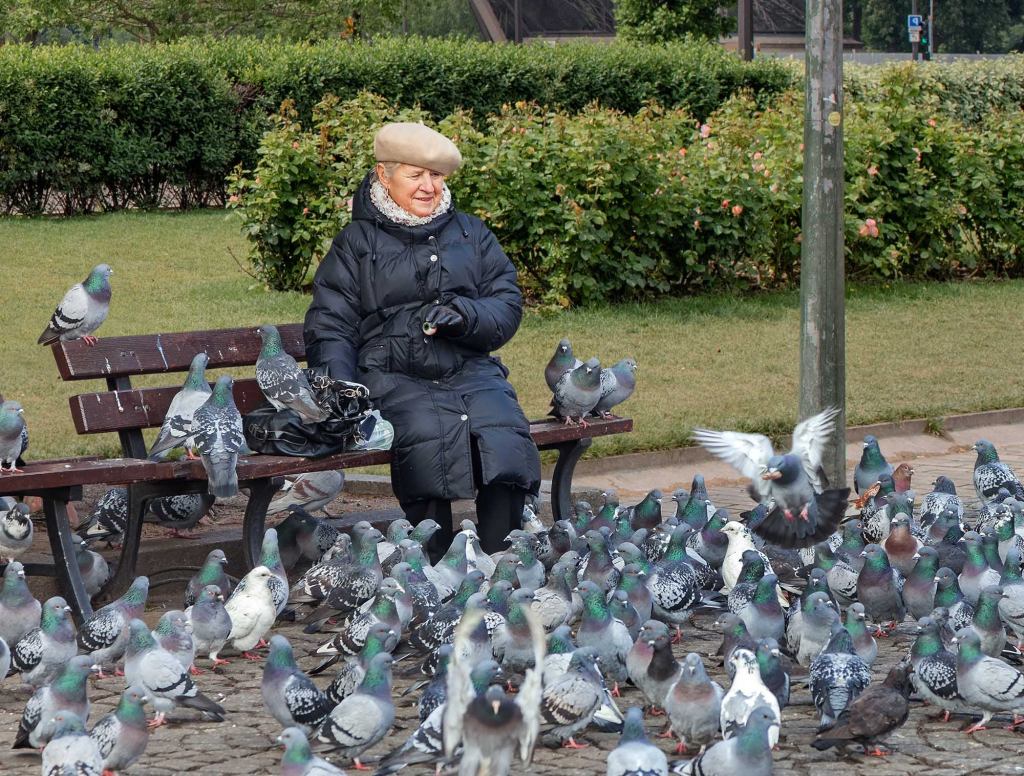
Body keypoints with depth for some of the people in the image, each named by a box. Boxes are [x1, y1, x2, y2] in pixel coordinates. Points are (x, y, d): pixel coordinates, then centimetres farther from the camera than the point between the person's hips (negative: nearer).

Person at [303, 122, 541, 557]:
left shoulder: (471, 234, 21)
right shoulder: (356, 243, 13)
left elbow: (508, 306, 13)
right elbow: (330, 329, 6)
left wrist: (464, 314, -10)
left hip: (470, 371, 2)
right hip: (395, 378, -2)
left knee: (507, 442, -29)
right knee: (428, 440, -34)